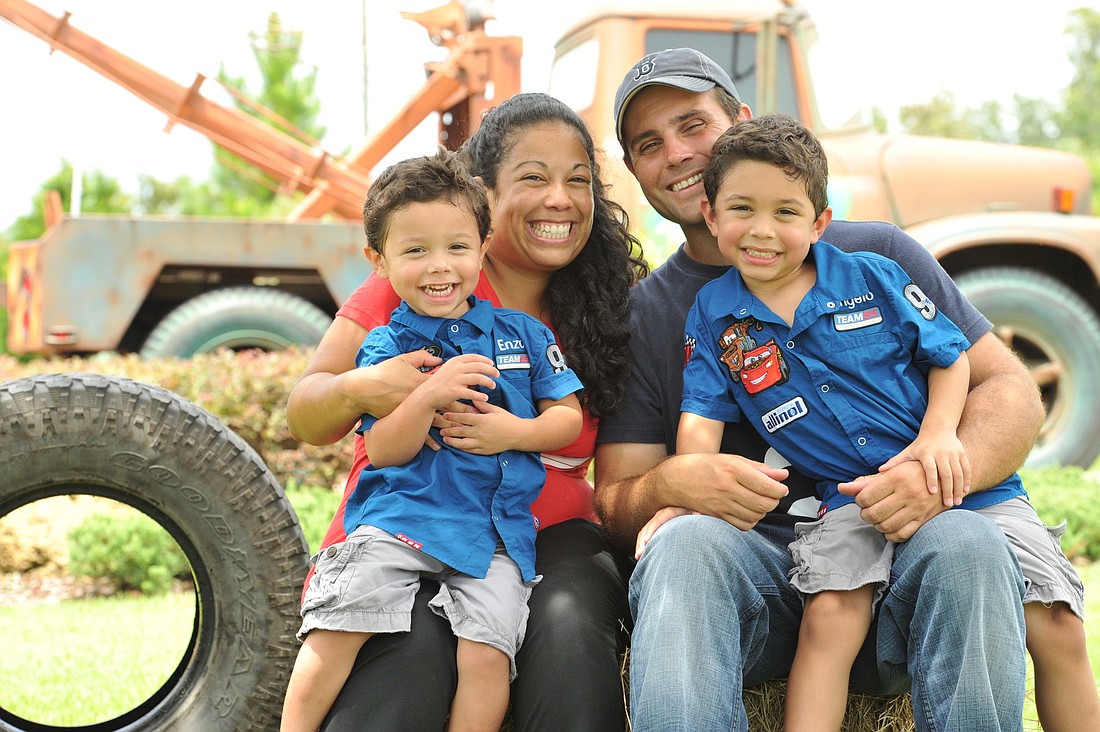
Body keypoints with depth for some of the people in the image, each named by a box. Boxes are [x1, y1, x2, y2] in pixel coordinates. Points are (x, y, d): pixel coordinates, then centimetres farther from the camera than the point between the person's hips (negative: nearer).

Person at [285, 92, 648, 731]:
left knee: (568, 620, -31)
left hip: (546, 537, 2)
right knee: (413, 651, -33)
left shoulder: (605, 305, 8)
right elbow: (306, 419, -2)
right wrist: (358, 390, -26)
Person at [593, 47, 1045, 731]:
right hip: (746, 567, 0)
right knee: (687, 543, -33)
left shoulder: (873, 256, 9)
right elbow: (614, 505, 7)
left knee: (965, 544, -33)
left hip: (891, 556, 0)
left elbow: (1011, 389, 6)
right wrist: (668, 484, -18)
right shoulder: (642, 315, 11)